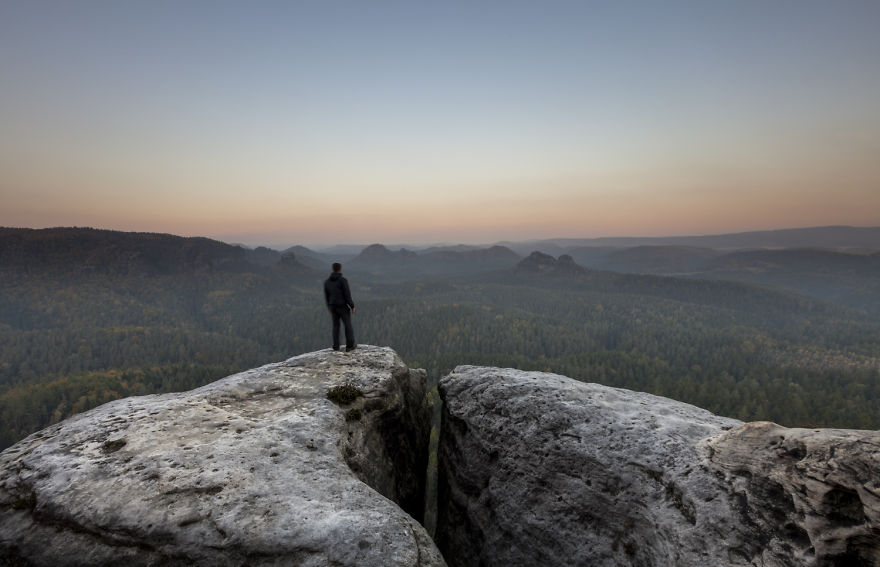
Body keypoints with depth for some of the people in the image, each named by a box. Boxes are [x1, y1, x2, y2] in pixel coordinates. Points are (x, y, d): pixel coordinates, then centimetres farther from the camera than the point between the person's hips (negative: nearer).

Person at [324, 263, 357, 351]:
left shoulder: (327, 281, 1)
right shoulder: (343, 280, -18)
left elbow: (326, 296, 8)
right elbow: (347, 295, -17)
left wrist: (330, 308, 19)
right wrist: (352, 306, -6)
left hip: (333, 306, 5)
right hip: (343, 307, -5)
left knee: (336, 325, 17)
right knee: (348, 325, 10)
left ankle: (336, 346, 18)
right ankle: (350, 346, 16)